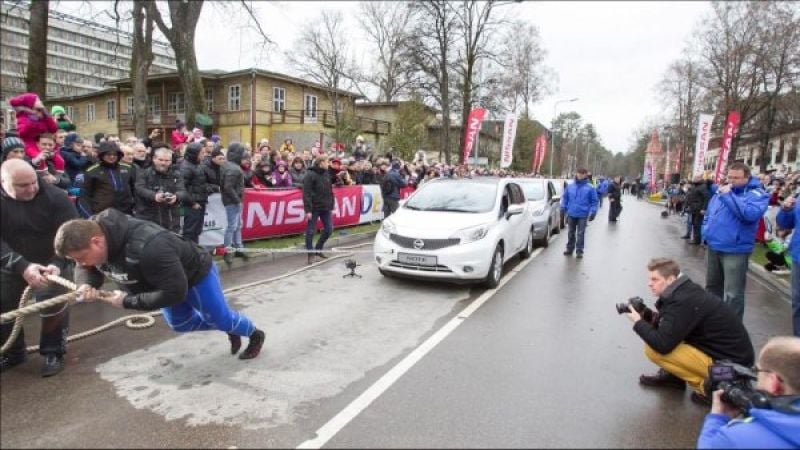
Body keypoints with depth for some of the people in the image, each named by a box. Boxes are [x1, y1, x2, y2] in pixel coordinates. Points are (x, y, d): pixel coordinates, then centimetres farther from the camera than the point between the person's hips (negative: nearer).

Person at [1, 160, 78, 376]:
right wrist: (22, 266, -38)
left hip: (51, 262, -2)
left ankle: (53, 353, 12)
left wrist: (58, 264, -37)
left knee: (54, 306, -9)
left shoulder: (55, 197, -21)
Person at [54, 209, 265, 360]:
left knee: (220, 318, 10)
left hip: (195, 273, -8)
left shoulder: (147, 248, -48)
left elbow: (175, 291, -41)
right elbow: (86, 268, -1)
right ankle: (230, 331, 42)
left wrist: (128, 301, -34)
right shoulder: (92, 230, -21)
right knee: (180, 324, 21)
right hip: (165, 278, 9)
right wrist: (86, 284, -25)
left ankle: (255, 335, 39)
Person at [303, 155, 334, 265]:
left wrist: (331, 207, 13)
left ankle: (318, 249, 27)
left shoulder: (326, 174, 10)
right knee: (310, 231, 0)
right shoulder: (310, 175, -11)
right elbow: (306, 194, -15)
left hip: (326, 208, 7)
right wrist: (308, 210, -19)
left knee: (329, 229, 9)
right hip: (314, 208, -7)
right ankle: (311, 254, 12)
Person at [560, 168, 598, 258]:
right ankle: (569, 249, 26)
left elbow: (594, 201, -1)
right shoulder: (570, 186, 5)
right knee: (571, 233, 14)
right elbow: (565, 198, 12)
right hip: (571, 214, 3)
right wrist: (563, 208, 7)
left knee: (580, 233, 0)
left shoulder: (590, 188, -3)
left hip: (583, 215, -3)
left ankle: (579, 251, 8)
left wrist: (593, 212, -8)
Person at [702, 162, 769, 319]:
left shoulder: (756, 194, -7)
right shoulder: (721, 191, 13)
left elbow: (751, 214, -28)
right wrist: (706, 231, 9)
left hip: (735, 250, -7)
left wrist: (728, 195, -22)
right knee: (712, 286, 20)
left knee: (733, 293, -5)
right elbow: (709, 213, 24)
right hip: (713, 247, 7)